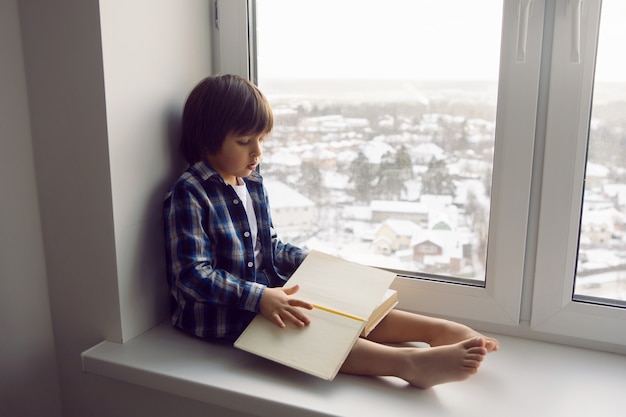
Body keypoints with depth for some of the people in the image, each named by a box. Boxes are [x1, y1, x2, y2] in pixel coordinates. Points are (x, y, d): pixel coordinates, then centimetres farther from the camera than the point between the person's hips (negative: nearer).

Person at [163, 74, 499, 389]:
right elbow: (191, 274, -22)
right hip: (219, 313, -7)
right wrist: (259, 297, -30)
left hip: (267, 294, 8)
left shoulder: (253, 183, 9)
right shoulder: (188, 195, -16)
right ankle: (410, 364, -42)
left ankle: (442, 330, -16)